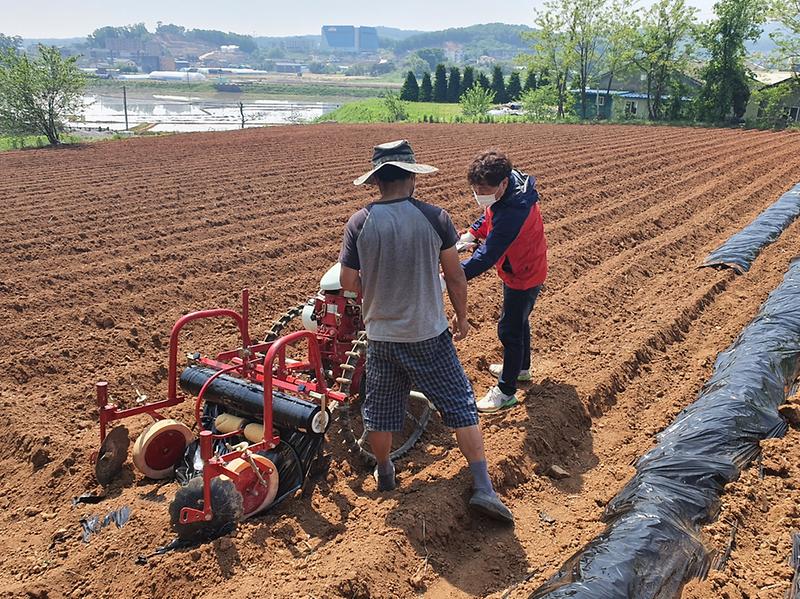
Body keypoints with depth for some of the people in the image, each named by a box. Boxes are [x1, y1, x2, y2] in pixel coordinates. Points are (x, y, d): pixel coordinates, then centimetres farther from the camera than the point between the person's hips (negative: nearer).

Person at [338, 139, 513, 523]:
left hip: (381, 336, 2)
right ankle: (483, 489, 9)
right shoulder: (434, 218, -11)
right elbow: (455, 276, -4)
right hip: (429, 335, -1)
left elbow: (347, 282, -4)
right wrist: (461, 317, 11)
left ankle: (384, 474, 39)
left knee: (380, 409, 19)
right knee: (460, 407, 9)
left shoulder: (359, 223, -9)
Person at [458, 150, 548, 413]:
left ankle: (506, 392, 16)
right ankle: (521, 368, 47)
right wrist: (472, 233, -3)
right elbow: (491, 215, 11)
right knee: (518, 322, 26)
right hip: (521, 270, 10)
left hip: (523, 276, -10)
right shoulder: (507, 188, -11)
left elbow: (487, 257, -39)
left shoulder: (512, 213, -39)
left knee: (509, 331, 2)